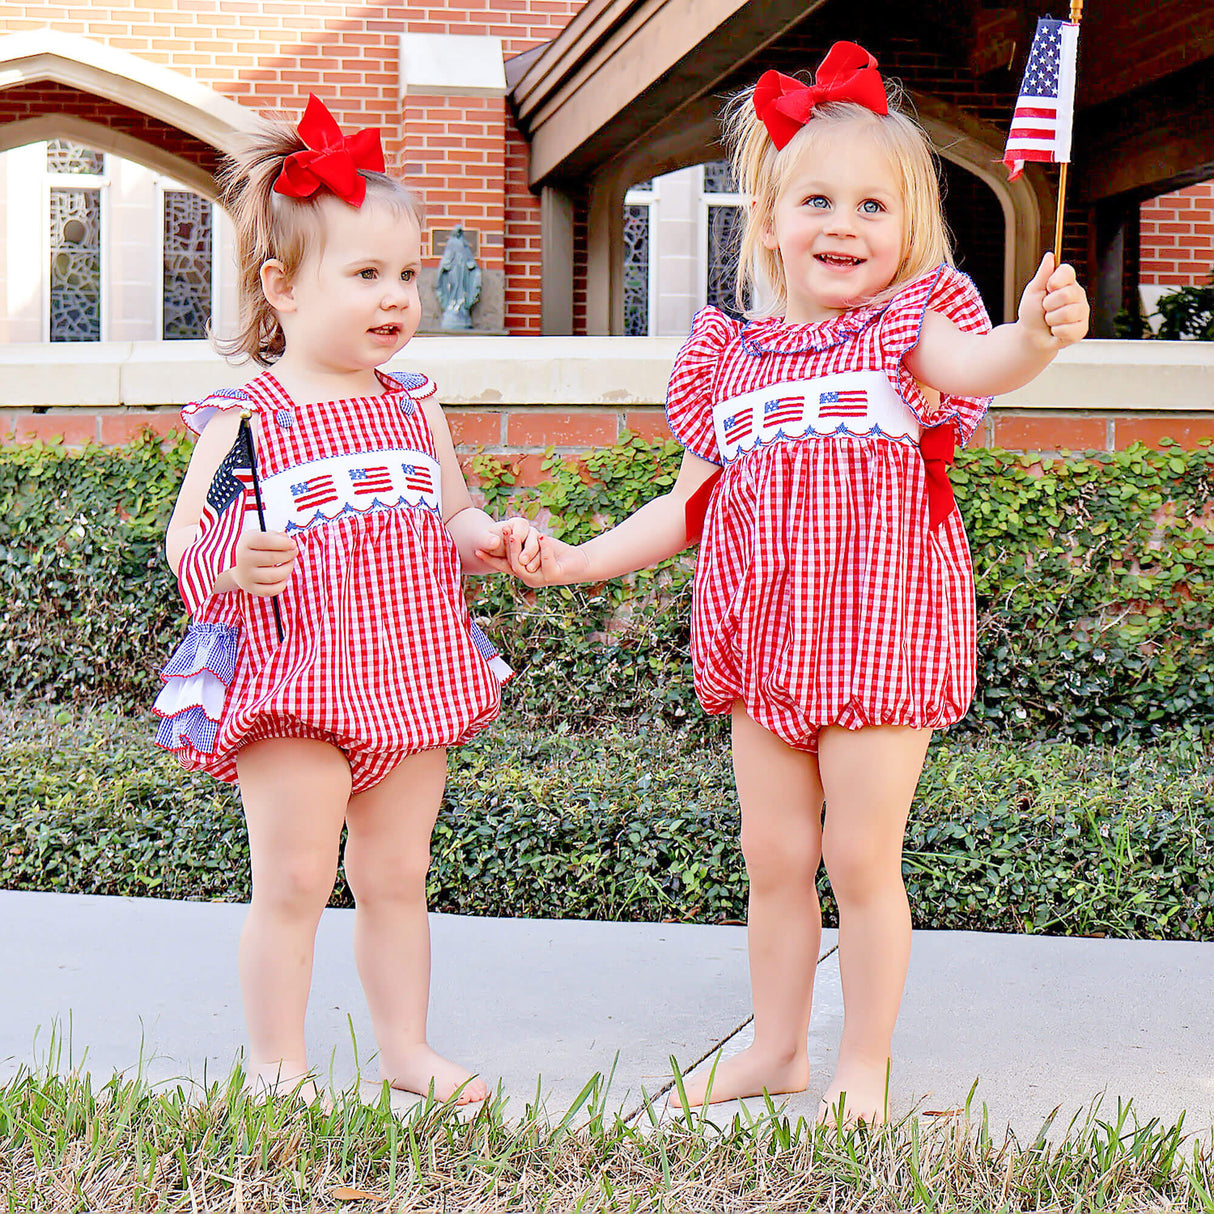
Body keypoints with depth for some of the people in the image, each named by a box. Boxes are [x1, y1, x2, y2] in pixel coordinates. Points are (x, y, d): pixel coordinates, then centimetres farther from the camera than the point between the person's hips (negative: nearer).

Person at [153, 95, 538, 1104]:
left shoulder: (414, 409, 10)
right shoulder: (245, 418, -6)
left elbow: (451, 518, 20)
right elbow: (187, 545, -6)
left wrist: (492, 538, -2)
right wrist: (234, 564, -28)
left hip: (409, 680, 5)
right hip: (293, 684, -5)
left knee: (398, 876, 14)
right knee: (293, 883, 0)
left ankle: (407, 1046, 27)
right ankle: (277, 1065, 14)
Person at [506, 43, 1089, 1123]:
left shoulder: (906, 324, -4)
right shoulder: (733, 356, 9)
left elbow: (975, 364, -27)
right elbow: (693, 501, 15)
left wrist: (1035, 336, -50)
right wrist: (581, 559, 11)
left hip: (877, 635, -4)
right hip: (768, 641, 5)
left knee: (861, 860, 0)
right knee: (774, 856, 13)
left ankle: (864, 1064, 17)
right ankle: (778, 1047, 30)